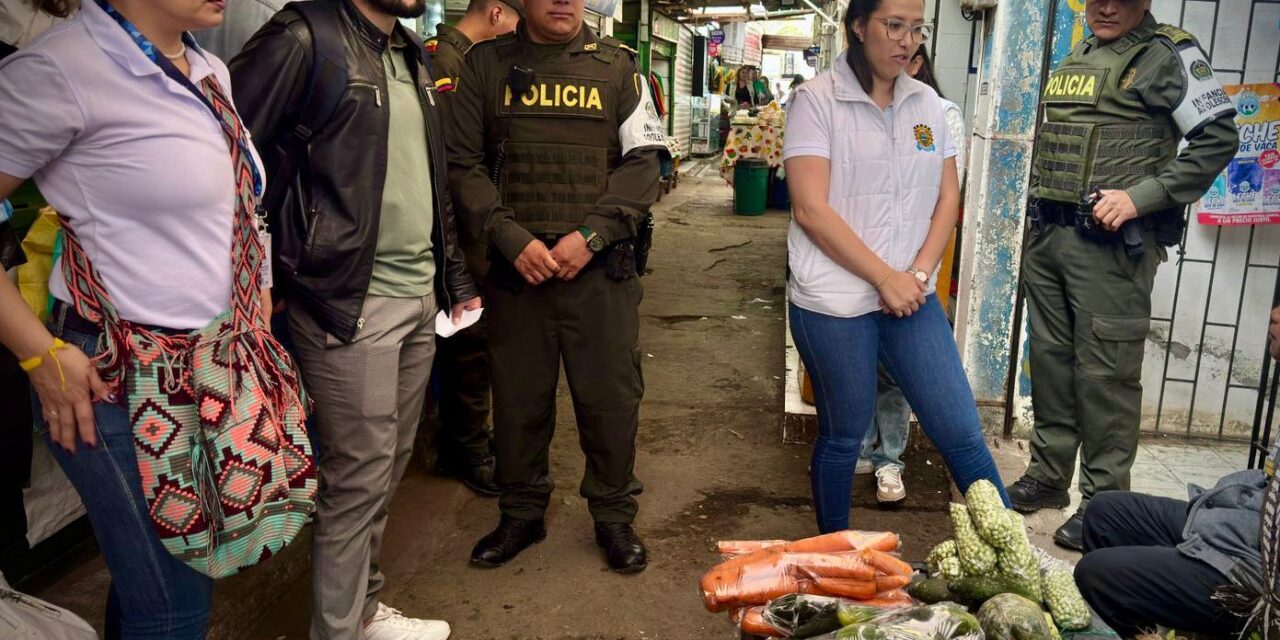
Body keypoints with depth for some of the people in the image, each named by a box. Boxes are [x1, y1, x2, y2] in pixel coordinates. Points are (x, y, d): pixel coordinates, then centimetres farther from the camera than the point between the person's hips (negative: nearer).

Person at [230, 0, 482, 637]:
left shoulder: (412, 58, 16)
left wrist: (454, 277, 17)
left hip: (419, 298, 8)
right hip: (351, 304, -8)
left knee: (389, 464, 15)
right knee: (360, 474, 0)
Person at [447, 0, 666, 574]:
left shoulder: (617, 65, 6)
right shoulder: (486, 64, 6)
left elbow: (642, 162, 1)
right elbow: (462, 163, 2)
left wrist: (591, 234, -11)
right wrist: (512, 238, -11)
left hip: (601, 268, 0)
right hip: (515, 266, 1)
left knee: (611, 396, 5)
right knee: (517, 396, 10)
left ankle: (614, 515, 25)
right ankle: (522, 513, 30)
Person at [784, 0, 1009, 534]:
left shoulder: (926, 104, 9)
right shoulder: (816, 100, -6)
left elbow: (947, 199, 11)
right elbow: (811, 210, -14)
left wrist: (918, 274, -4)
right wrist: (886, 278, -14)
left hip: (910, 296, 4)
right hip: (834, 302, -4)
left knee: (960, 431, 4)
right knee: (842, 437, 9)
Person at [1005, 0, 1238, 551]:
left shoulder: (1169, 55, -2)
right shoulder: (1073, 61, 18)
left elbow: (1217, 138, -9)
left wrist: (1139, 197, -17)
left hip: (1112, 242, -7)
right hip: (1047, 235, 7)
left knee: (1105, 372, -4)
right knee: (1050, 359, 12)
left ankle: (1103, 501, 6)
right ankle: (1047, 476, 24)